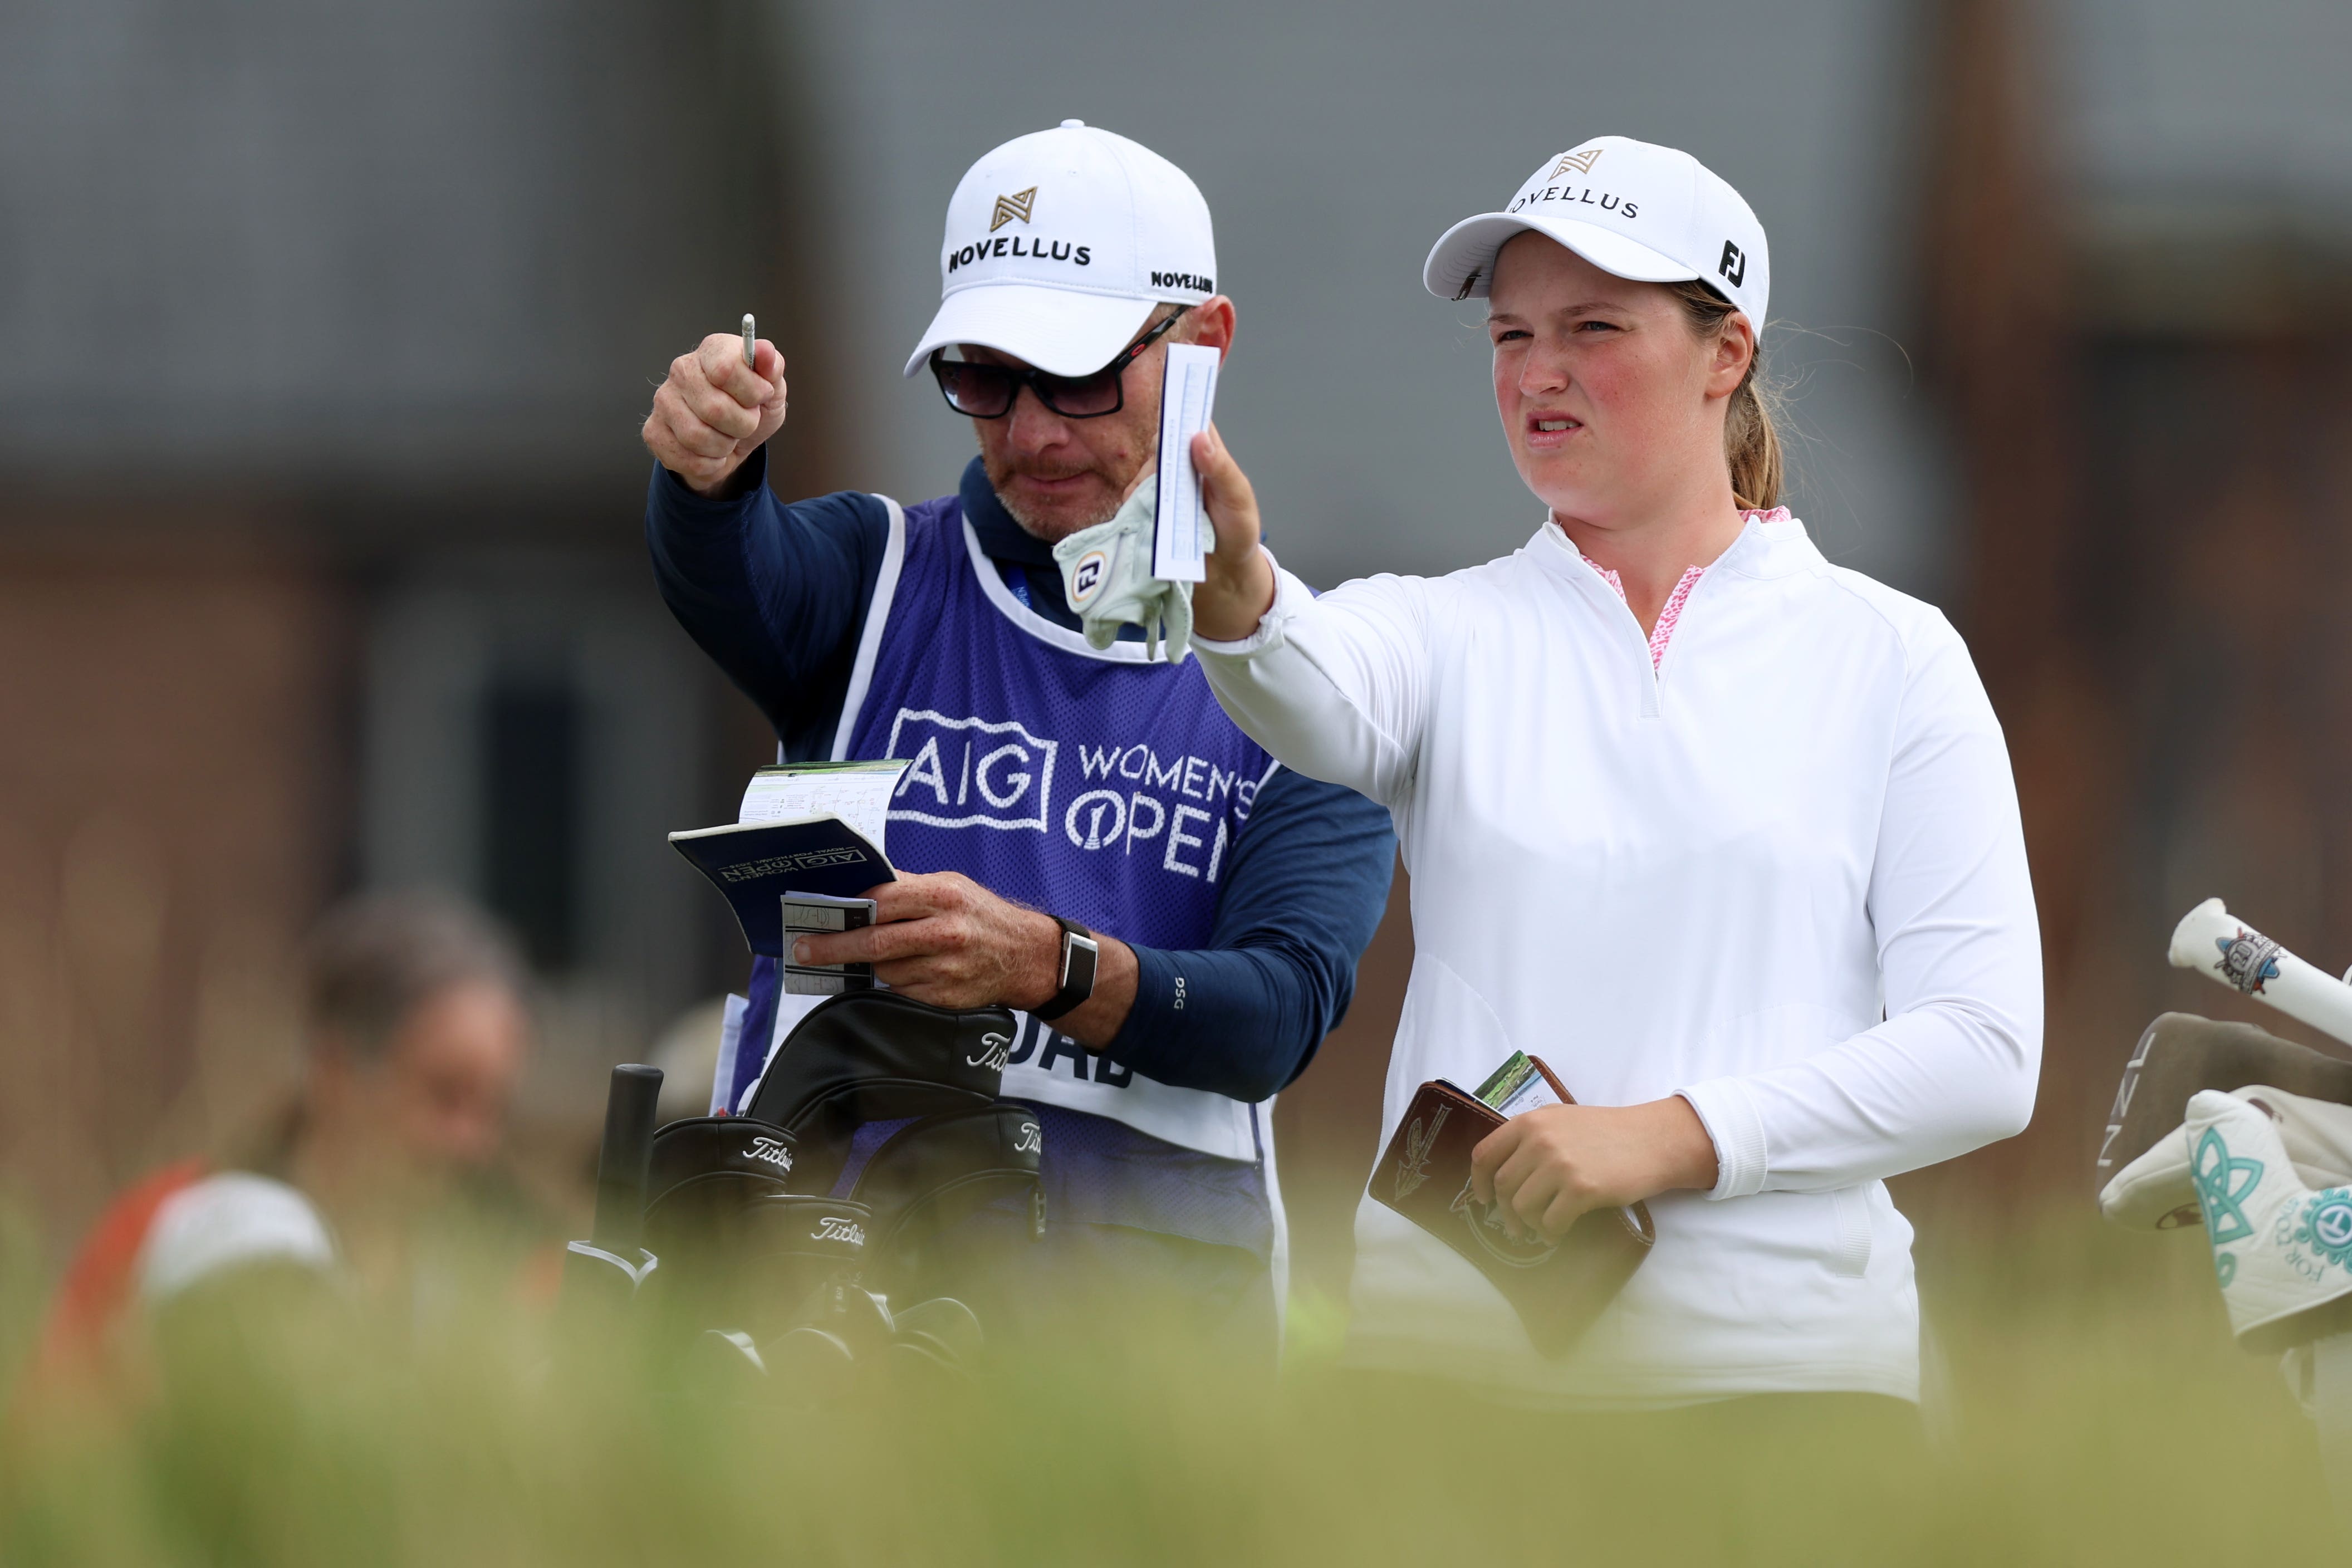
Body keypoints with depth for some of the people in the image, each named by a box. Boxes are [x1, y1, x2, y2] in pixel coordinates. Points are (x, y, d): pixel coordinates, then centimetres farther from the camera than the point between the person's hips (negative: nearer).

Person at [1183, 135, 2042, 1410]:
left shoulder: (1890, 658, 5)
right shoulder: (1451, 632, 9)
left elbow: (1985, 1051, -2)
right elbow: (1320, 705, -16)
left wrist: (1673, 1137, -14)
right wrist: (1236, 598, -40)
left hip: (1774, 1346, -1)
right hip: (1449, 1340, 1)